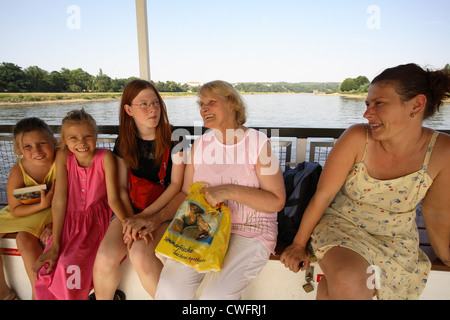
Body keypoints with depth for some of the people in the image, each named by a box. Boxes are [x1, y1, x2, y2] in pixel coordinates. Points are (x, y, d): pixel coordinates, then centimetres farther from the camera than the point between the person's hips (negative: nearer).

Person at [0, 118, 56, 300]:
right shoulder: (18, 171, -19)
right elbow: (15, 210, -9)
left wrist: (53, 223, -27)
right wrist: (42, 205, -26)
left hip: (54, 210, -4)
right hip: (25, 209, 5)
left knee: (25, 238, -26)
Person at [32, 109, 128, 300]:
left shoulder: (105, 157, -15)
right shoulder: (63, 157, -8)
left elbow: (113, 199, -14)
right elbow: (59, 199, -10)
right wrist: (55, 246, -10)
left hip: (96, 220, -3)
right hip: (69, 220, 3)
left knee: (70, 265, -22)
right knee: (47, 269, -12)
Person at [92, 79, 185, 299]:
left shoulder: (173, 139, -5)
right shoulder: (123, 142, 6)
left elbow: (176, 185, -7)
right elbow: (122, 187, 6)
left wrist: (144, 217, -12)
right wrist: (129, 220, -11)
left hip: (165, 208, -3)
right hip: (131, 208, 3)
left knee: (140, 255, -28)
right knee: (105, 258, -20)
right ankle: (103, 298, 11)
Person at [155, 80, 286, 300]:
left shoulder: (258, 143, -6)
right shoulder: (200, 145, 7)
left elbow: (276, 201, -11)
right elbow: (186, 195, 8)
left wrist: (230, 191, -21)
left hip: (251, 232, -3)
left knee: (215, 294, -22)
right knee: (170, 286, -16)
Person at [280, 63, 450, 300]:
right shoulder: (357, 138, -18)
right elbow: (322, 195, -13)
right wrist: (298, 245, -6)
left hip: (396, 241, 1)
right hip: (341, 224, -1)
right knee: (347, 284, -30)